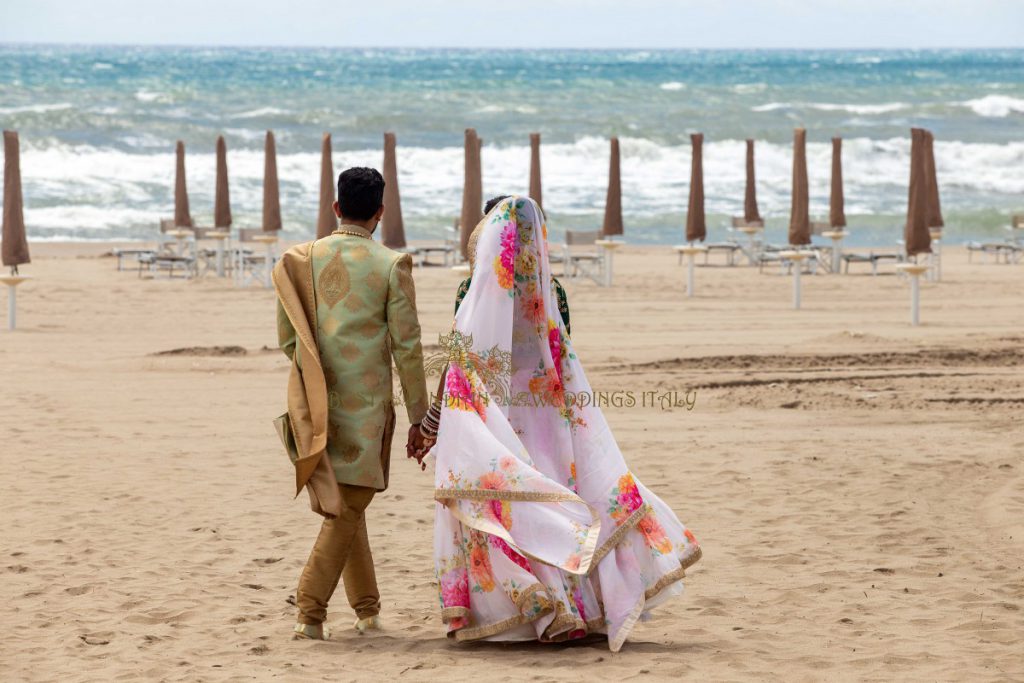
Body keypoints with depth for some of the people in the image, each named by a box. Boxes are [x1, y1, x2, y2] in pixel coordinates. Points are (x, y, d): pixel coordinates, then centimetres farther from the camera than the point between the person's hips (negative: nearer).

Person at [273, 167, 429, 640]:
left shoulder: (302, 259, 3)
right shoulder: (390, 266, -6)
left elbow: (288, 339, 7)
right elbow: (407, 347, -6)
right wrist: (418, 419, 1)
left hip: (313, 404, 4)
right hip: (364, 406, -4)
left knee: (341, 505, 17)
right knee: (348, 508, 0)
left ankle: (367, 608, 24)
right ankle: (310, 613, -11)